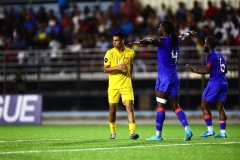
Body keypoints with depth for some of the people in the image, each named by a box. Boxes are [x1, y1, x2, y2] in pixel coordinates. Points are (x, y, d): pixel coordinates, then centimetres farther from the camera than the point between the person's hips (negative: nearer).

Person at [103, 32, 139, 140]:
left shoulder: (130, 53, 2)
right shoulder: (110, 53, -4)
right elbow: (105, 69, -7)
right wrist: (117, 67, -20)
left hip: (126, 85, 0)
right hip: (113, 85, 0)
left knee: (130, 107, -12)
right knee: (112, 109, 7)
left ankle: (132, 132, -16)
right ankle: (112, 132, 25)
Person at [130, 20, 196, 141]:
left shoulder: (163, 41, -10)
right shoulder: (176, 41, 11)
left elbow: (150, 41, -31)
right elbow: (183, 36, 36)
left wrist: (138, 42, -49)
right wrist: (190, 33, 58)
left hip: (164, 77, -7)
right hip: (174, 78, 7)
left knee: (160, 106, -4)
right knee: (175, 106, 9)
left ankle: (158, 134, -4)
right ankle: (187, 129, -2)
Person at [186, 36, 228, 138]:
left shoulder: (211, 55, -9)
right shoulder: (220, 55, 17)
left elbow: (207, 70, -17)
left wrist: (194, 70, -12)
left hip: (214, 83, -8)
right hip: (223, 83, 8)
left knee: (204, 106, 0)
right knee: (220, 108, 6)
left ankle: (210, 130, -5)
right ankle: (223, 132, 0)